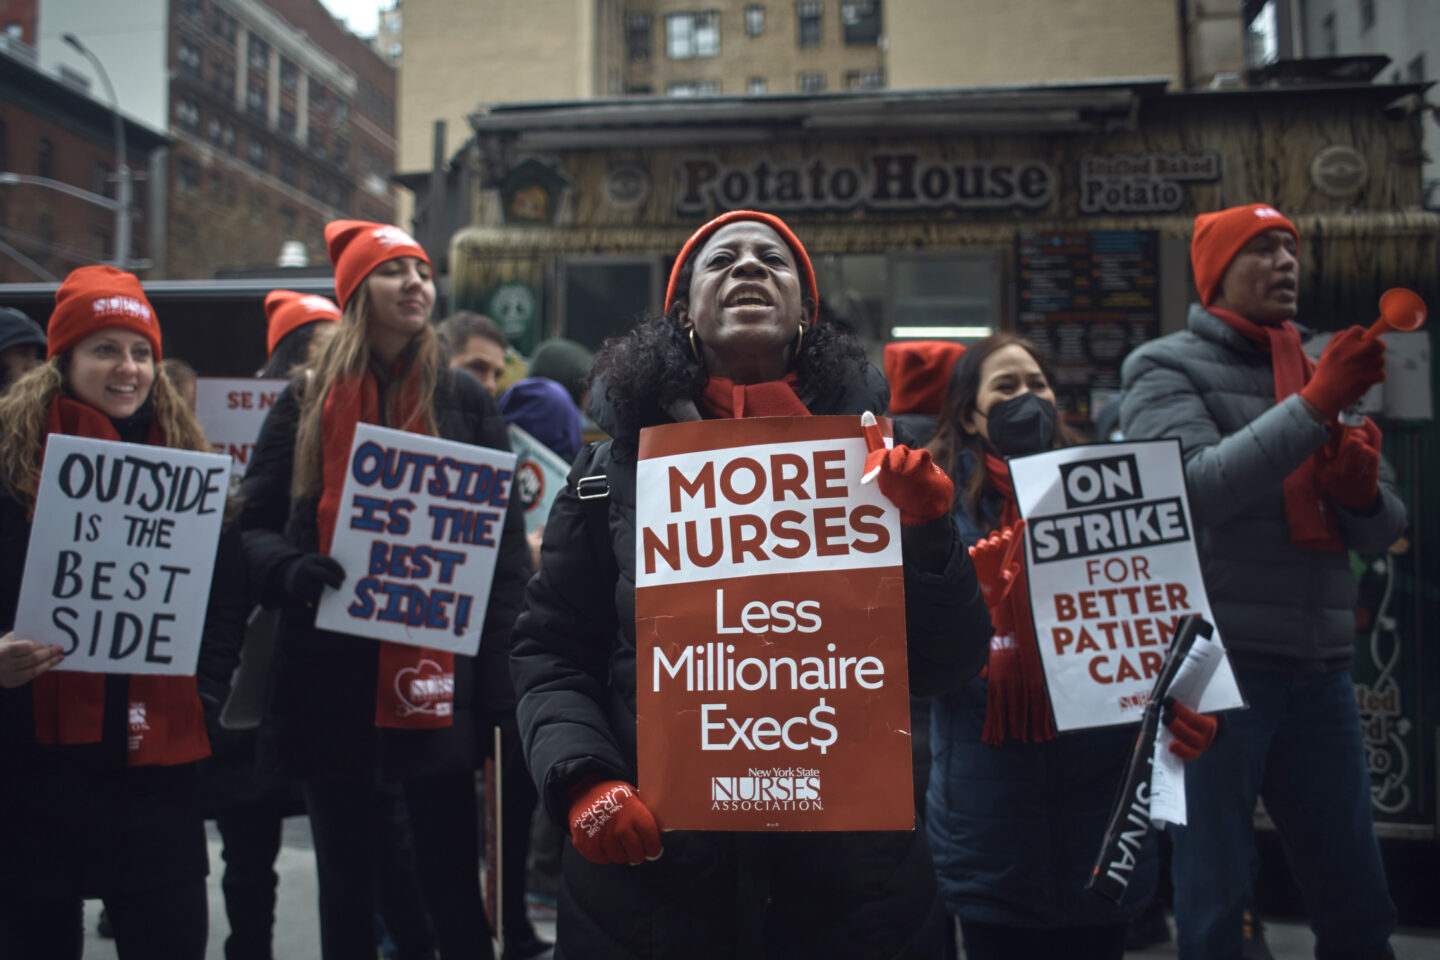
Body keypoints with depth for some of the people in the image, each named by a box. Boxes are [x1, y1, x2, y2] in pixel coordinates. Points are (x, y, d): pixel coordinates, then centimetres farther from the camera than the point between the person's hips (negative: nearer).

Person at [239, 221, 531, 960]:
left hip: (437, 672, -1)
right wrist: (290, 571, -16)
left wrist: (498, 676, -7)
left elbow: (505, 541, 2)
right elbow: (254, 524, 8)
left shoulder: (465, 403, 5)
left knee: (452, 884, 3)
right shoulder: (306, 405, 8)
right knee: (345, 884, 14)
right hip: (329, 676, 2)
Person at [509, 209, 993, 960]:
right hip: (650, 864, 0)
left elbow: (947, 664, 0)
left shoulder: (868, 455, 2)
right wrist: (582, 780, -12)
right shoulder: (616, 465, 2)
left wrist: (926, 537, -16)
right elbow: (550, 651, 4)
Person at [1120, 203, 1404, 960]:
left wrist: (1362, 489, -6)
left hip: (1319, 672, 6)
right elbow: (1197, 487, -18)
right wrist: (1312, 407, -20)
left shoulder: (1316, 373, 17)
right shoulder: (1168, 369, 1)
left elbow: (1381, 531, 15)